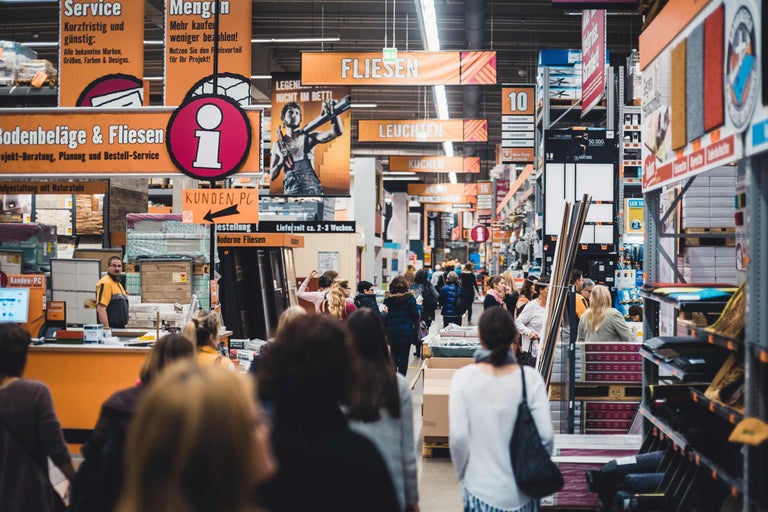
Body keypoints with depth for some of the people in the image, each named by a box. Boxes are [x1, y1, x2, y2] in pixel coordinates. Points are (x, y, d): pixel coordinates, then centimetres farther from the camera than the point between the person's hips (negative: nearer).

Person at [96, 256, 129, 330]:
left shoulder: (119, 284, 20)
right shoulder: (105, 283, -11)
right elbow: (100, 309, -19)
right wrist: (106, 328, -24)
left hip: (120, 328, 9)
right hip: (111, 328, -9)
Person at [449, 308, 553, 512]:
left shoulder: (463, 377, -11)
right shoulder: (531, 378, -10)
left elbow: (458, 436, -12)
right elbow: (546, 436, -11)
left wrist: (463, 475, 4)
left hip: (480, 489, 0)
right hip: (522, 490, 1)